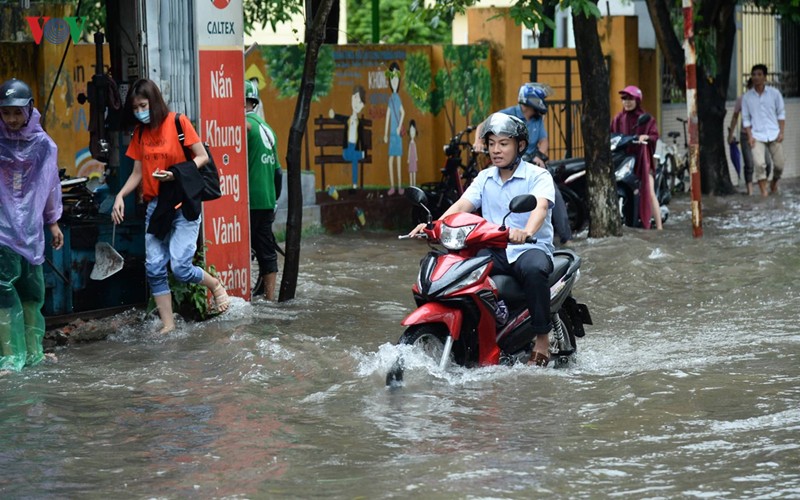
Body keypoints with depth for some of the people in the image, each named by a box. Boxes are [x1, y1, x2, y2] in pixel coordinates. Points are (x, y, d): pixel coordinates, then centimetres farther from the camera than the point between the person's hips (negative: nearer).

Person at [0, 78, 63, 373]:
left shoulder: (43, 144, 3)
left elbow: (51, 186, 15)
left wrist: (53, 222, 21)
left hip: (30, 229, 4)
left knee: (32, 293, 10)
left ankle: (32, 352, 22)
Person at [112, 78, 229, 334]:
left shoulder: (178, 122, -7)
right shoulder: (140, 133, 8)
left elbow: (202, 156, -5)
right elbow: (137, 172, 12)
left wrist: (176, 173, -20)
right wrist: (120, 196, -4)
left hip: (183, 204, -5)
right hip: (156, 206, 5)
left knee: (180, 267, -12)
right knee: (154, 268, -1)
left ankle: (214, 284, 18)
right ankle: (167, 324, 7)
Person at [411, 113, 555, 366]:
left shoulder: (538, 176, -1)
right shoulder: (485, 178, 16)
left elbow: (540, 207, -21)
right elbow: (461, 205, 2)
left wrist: (526, 232, -44)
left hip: (531, 248, -5)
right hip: (493, 250, 5)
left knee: (533, 269, -39)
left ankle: (542, 338, -28)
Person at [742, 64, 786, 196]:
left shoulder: (774, 93, 1)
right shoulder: (747, 97, 3)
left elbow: (781, 114, 5)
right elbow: (746, 119, 6)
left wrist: (781, 132, -3)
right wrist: (750, 136, -4)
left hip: (774, 135, 1)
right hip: (757, 136, -1)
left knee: (779, 164, 2)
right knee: (759, 164, -16)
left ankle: (774, 183, 32)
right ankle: (763, 192, -10)